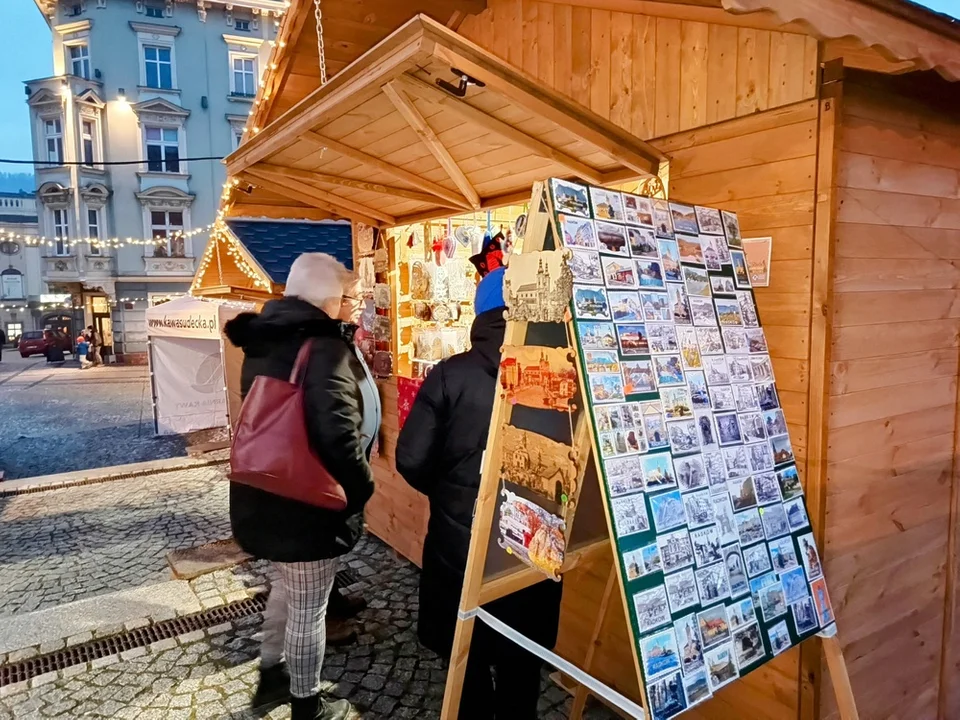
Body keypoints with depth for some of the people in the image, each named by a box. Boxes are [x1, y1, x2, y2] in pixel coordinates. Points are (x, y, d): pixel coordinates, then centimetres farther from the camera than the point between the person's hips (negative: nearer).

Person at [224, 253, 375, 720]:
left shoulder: (262, 341, 6)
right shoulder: (324, 348, -22)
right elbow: (338, 433, -31)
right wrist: (362, 487, -15)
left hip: (261, 496, 8)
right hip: (308, 505, -8)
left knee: (286, 586, 28)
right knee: (308, 609, 10)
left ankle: (270, 676, 46)